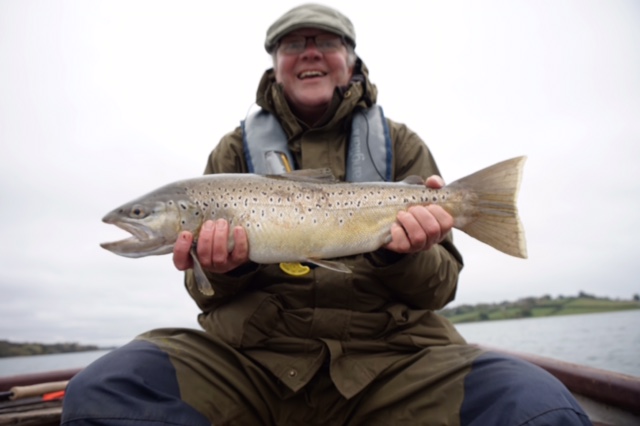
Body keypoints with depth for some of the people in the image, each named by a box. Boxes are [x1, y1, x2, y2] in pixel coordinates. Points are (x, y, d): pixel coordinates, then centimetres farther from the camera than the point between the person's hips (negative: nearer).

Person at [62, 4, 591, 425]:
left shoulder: (401, 146, 11)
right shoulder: (236, 150, 12)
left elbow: (440, 286, 6)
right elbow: (206, 295, 12)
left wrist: (405, 255, -17)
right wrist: (223, 268, -12)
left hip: (390, 356, 0)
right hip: (252, 354, 2)